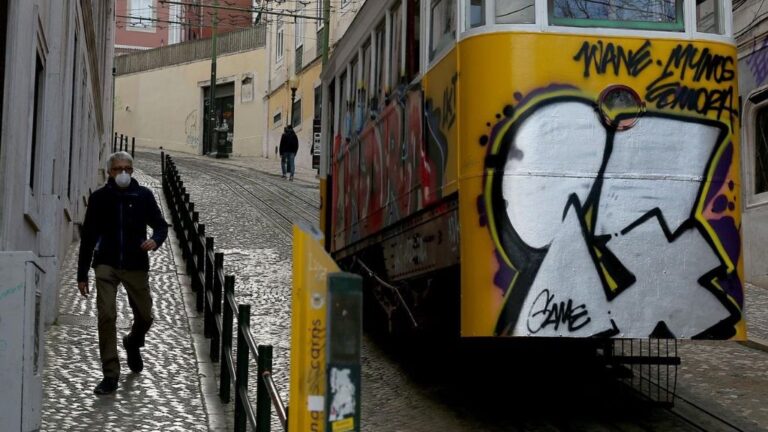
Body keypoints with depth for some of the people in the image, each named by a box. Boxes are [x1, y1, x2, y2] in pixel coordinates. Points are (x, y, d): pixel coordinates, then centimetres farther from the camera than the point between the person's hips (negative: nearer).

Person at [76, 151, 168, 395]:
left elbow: (160, 225, 8)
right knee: (106, 316, -13)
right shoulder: (99, 197, 0)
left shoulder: (143, 196, 1)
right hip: (106, 265, -1)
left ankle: (133, 343, 45)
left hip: (136, 265, 1)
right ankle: (110, 375, -6)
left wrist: (155, 240, -18)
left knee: (145, 317, 8)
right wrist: (82, 275, 4)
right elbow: (88, 237, 5)